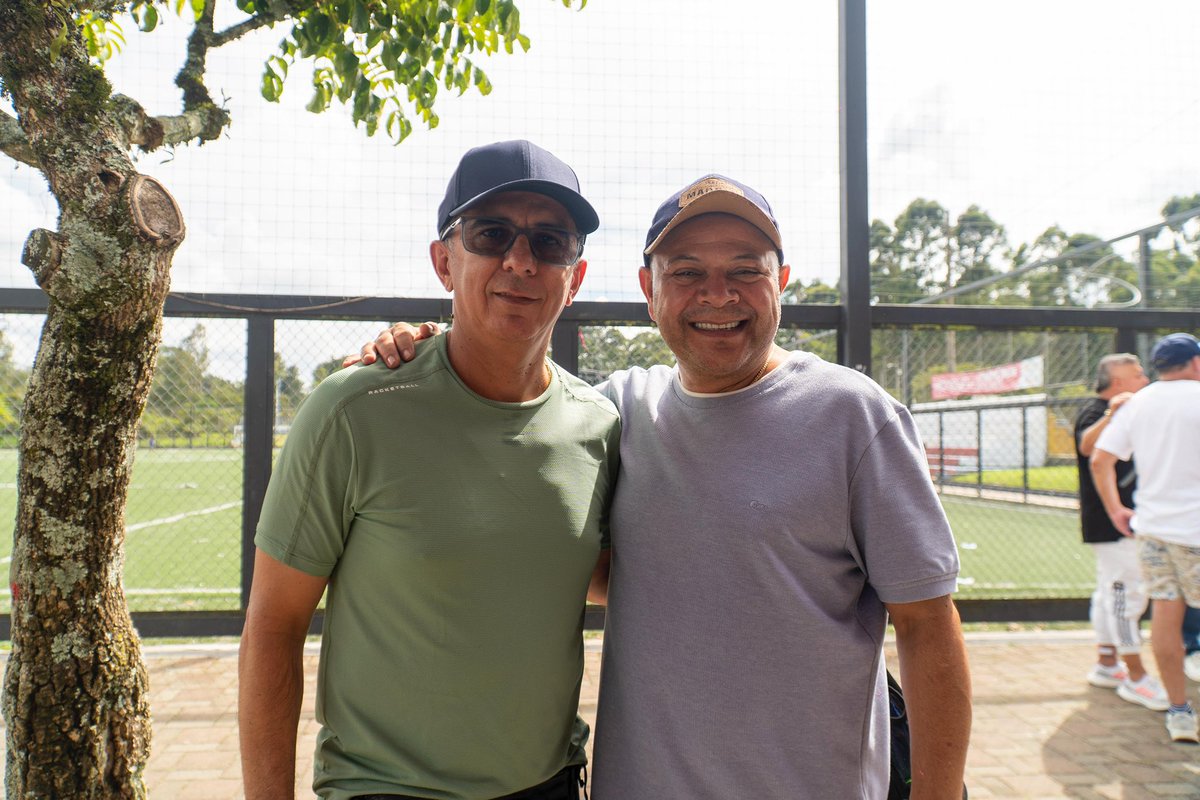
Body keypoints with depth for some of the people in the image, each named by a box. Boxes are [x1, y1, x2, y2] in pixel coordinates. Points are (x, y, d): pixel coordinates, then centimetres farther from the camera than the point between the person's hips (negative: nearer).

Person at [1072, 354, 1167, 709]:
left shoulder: (1121, 413, 17)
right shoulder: (1094, 411, -16)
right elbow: (1087, 445, -39)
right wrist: (1110, 415, -53)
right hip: (1111, 521, -10)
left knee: (1112, 592, 14)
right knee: (1127, 592, -7)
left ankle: (1106, 664, 23)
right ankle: (1135, 677, -1)